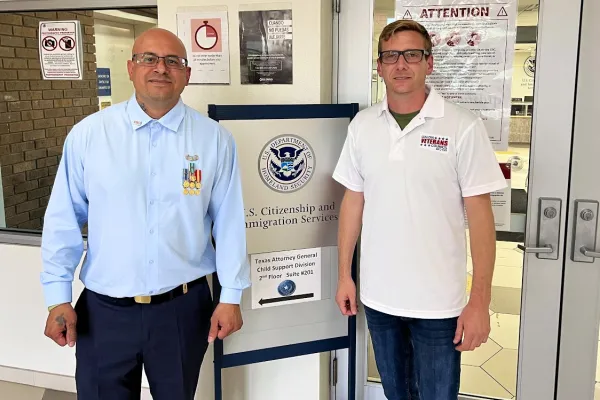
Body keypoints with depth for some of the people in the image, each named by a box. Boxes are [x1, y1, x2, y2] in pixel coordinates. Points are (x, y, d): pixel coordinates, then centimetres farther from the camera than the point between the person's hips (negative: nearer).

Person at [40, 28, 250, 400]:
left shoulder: (214, 139, -4)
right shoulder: (87, 134, -4)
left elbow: (229, 221, -2)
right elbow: (64, 220, 0)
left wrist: (232, 296, -1)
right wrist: (58, 297, -1)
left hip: (184, 308, 0)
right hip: (103, 310, 0)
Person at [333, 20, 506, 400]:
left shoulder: (463, 126, -11)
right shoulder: (363, 124, 1)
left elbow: (480, 214, -10)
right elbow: (353, 202, 7)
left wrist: (480, 300, -12)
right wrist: (344, 274, 7)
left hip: (438, 302, -3)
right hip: (378, 296, 4)